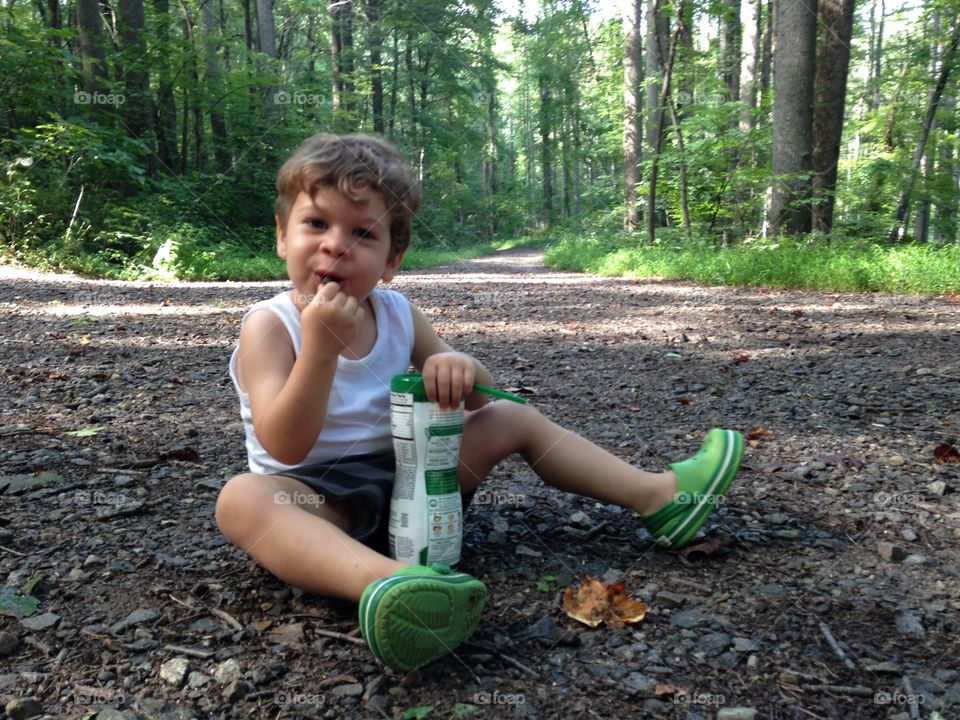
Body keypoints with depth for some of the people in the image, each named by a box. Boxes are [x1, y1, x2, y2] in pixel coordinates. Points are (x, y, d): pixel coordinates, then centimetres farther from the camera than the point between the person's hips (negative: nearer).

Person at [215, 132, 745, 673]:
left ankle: (658, 496, 6)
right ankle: (388, 580, -62)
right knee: (242, 497, -37)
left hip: (406, 468, 5)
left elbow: (481, 395, 7)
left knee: (512, 418, 4)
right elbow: (285, 447, -24)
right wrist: (320, 345, -34)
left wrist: (461, 371, -18)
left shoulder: (397, 313, 2)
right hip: (321, 496, -5)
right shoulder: (270, 325, -12)